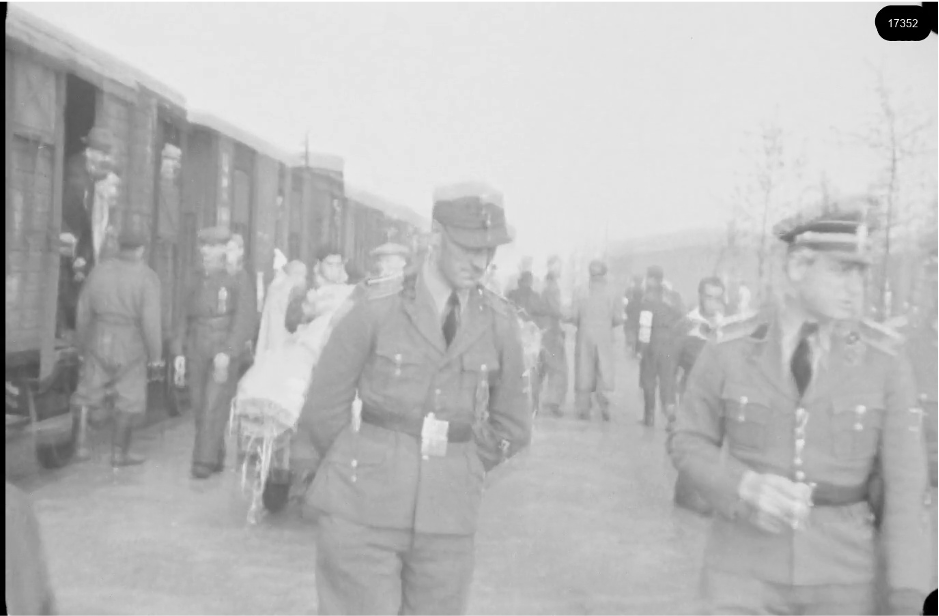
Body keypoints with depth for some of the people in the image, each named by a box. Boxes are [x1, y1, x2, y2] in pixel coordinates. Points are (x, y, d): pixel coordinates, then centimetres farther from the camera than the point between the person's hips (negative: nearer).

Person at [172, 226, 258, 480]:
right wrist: (179, 352, 6)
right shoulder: (195, 280, 12)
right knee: (200, 408, 5)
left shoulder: (239, 279, -4)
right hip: (196, 351, 5)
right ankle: (217, 458, 17)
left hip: (225, 351, -5)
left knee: (214, 405, -12)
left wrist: (227, 352, -18)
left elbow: (247, 319, -11)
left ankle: (204, 461, -7)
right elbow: (185, 318, 15)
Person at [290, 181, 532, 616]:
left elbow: (510, 427, 14)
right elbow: (324, 408, 3)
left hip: (447, 517, 3)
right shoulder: (377, 310, -7)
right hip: (363, 510, -3)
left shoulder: (498, 321, 2)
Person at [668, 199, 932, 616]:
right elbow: (688, 442, 1)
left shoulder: (884, 357, -7)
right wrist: (744, 488, -19)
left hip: (840, 573, 1)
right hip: (747, 566, -1)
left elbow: (904, 482, -6)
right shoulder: (730, 349, -7)